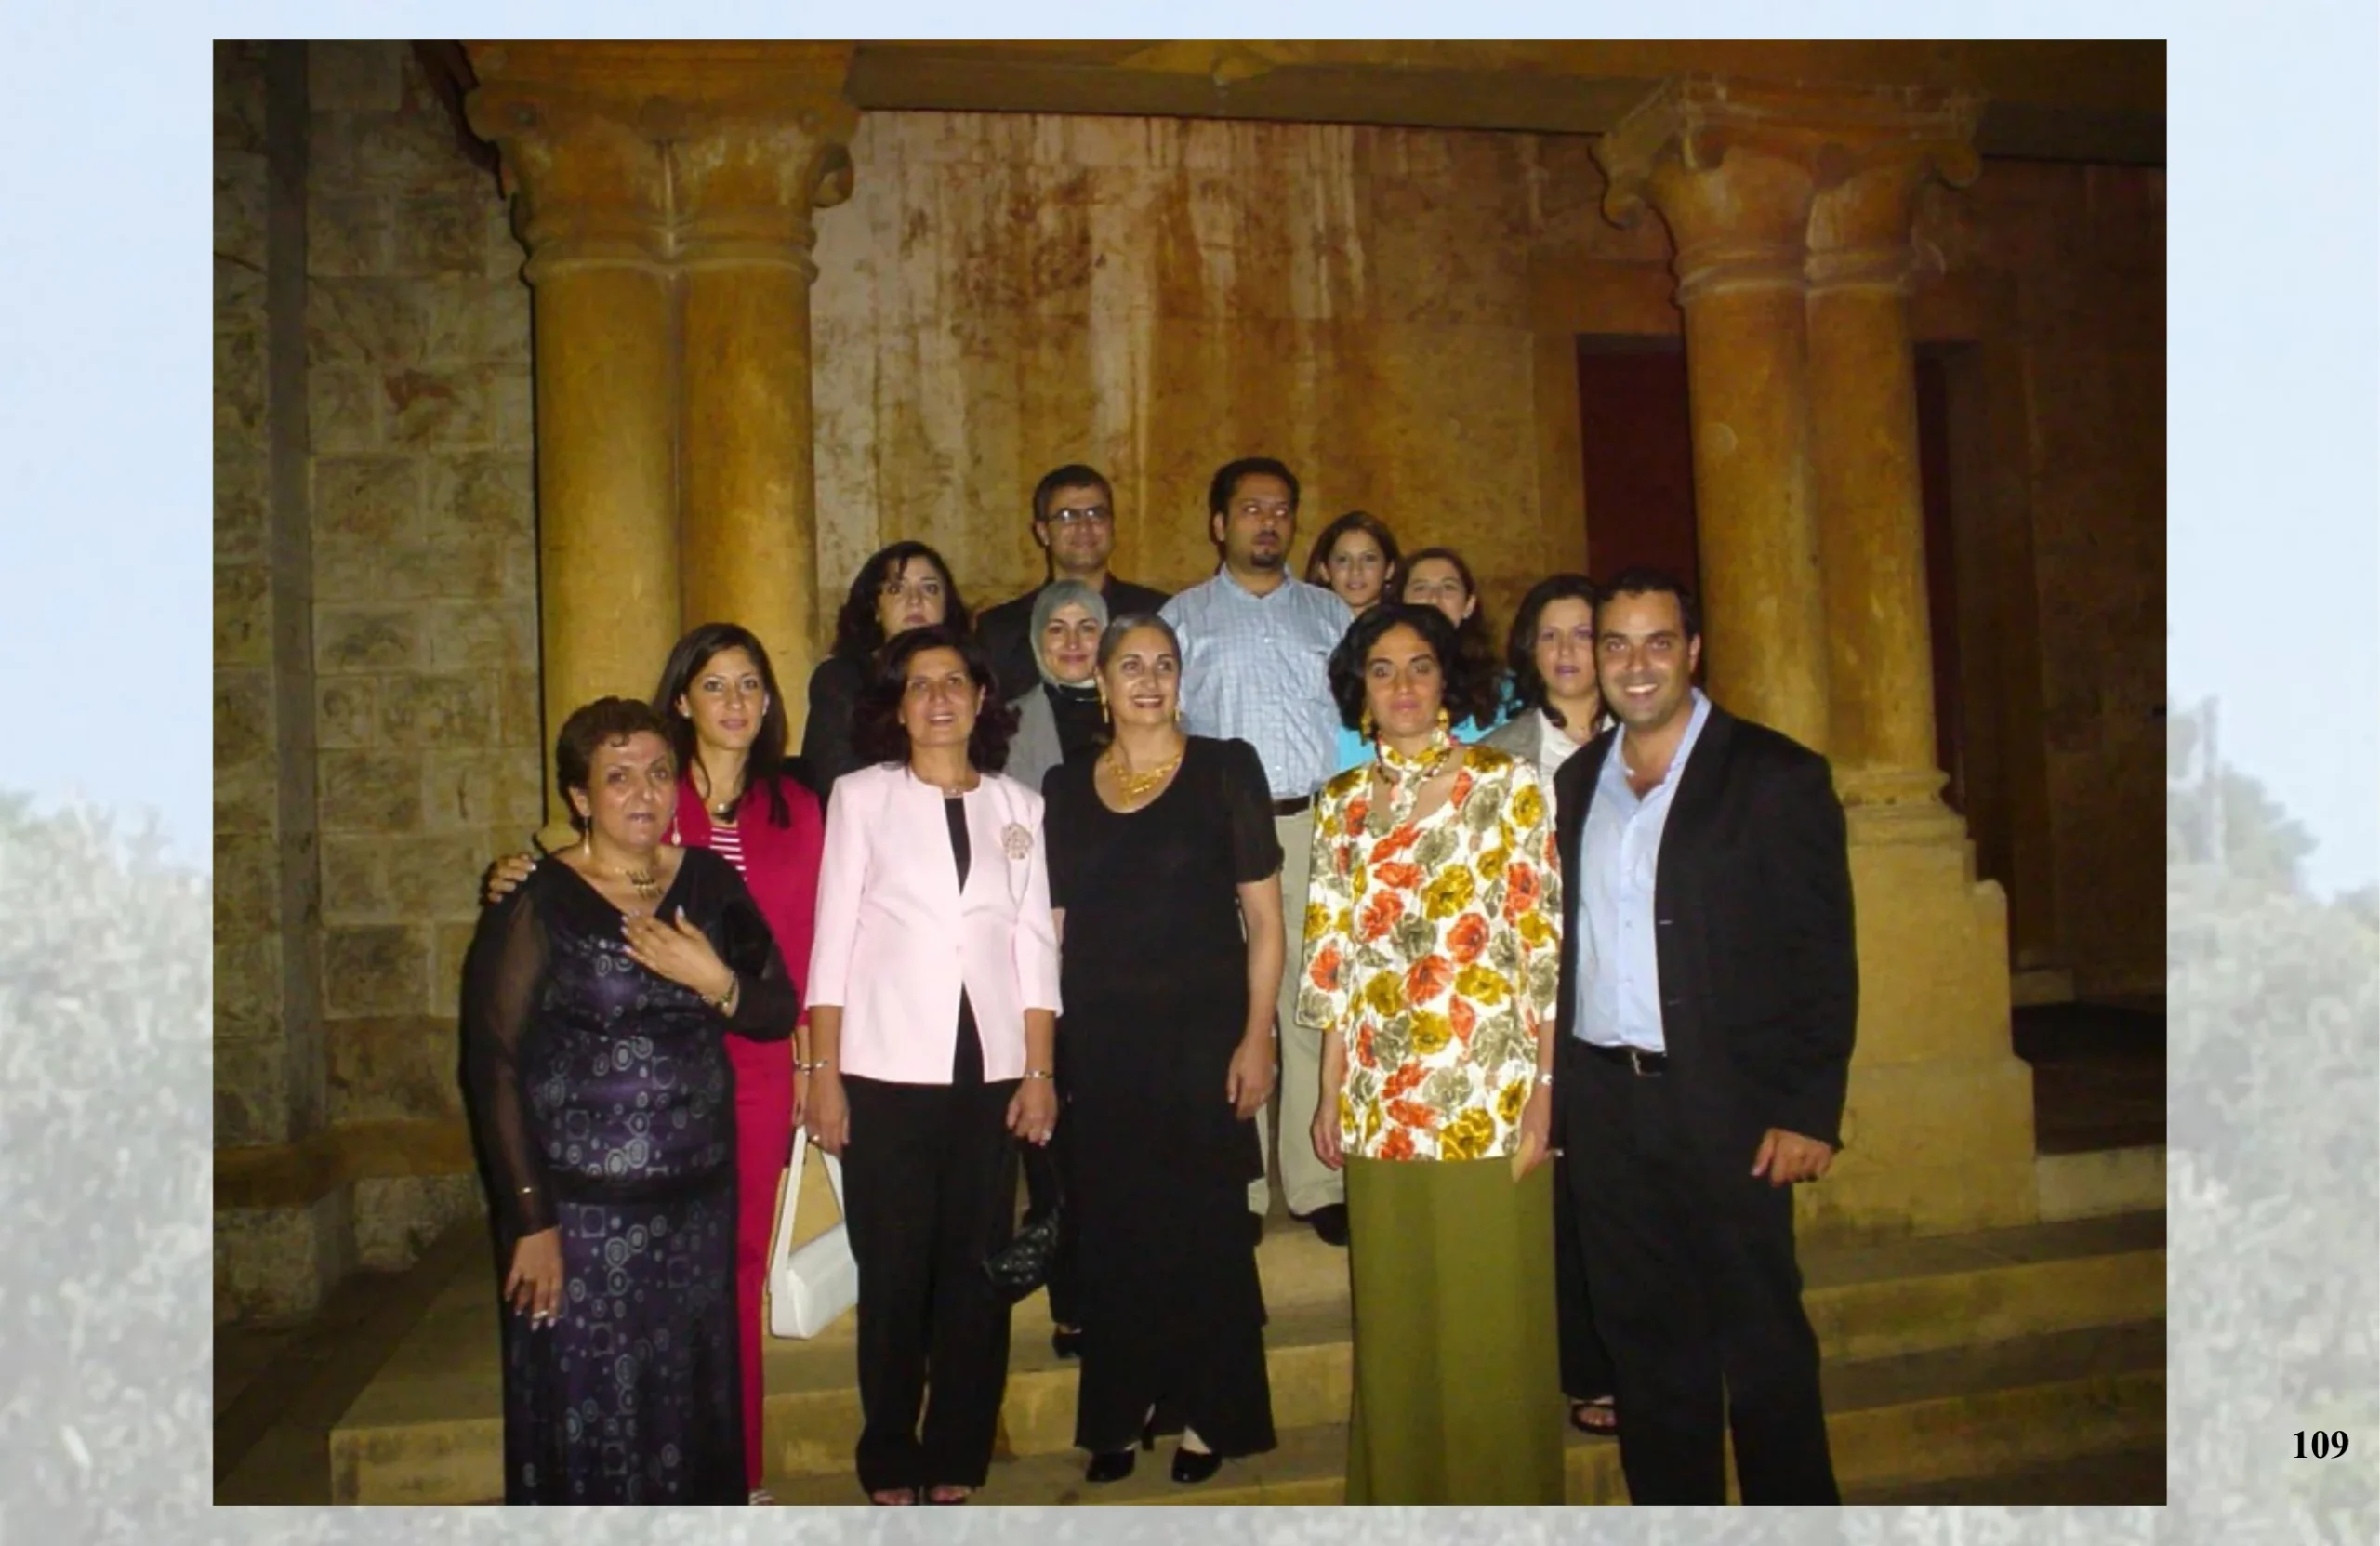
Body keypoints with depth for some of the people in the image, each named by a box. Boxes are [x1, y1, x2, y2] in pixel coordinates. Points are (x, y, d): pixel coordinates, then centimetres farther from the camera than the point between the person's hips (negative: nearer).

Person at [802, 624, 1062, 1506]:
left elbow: (1036, 945, 8)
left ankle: (956, 1465, 18)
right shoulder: (861, 797, 5)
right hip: (886, 1070, -2)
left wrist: (1039, 1073, 2)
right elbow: (832, 940, 2)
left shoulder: (1018, 805, 10)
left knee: (978, 1269, 4)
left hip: (989, 1069, 2)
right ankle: (889, 1468, 17)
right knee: (893, 1273, 2)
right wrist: (824, 1072, -3)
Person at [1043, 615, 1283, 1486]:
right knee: (1110, 1232, 9)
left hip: (1201, 1031, -3)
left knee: (1204, 1226, 3)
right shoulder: (1066, 788, 9)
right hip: (1099, 1040, 3)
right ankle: (1120, 1415, 25)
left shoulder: (1226, 769, 0)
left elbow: (1264, 917, -2)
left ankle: (1207, 1417, 21)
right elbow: (1052, 925, 10)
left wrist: (1257, 1037, -9)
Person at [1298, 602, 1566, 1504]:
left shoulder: (1507, 784, -1)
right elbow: (1335, 957, 12)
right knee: (1393, 1324, 12)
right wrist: (1331, 1093, 9)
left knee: (1493, 1321, 4)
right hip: (1379, 1099, 4)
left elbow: (1543, 944, -4)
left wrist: (1544, 1087, -10)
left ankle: (1502, 1499, 23)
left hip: (1488, 1090, -3)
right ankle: (1402, 1497, 30)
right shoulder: (1341, 803, 10)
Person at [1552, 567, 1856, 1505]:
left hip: (1726, 1106, -4)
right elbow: (1563, 945, 11)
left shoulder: (1776, 776, -4)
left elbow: (1822, 956, -6)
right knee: (1646, 1342, 14)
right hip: (1603, 1104, 5)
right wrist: (1547, 1094, 7)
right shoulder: (1576, 783, 11)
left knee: (1763, 1346, 5)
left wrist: (1810, 1110, -12)